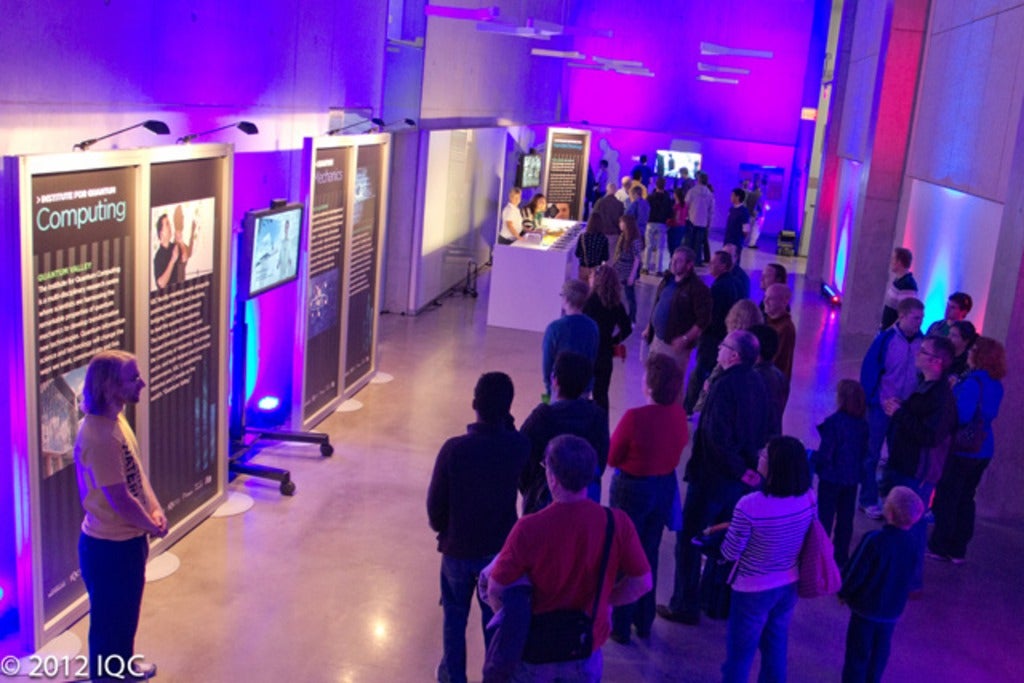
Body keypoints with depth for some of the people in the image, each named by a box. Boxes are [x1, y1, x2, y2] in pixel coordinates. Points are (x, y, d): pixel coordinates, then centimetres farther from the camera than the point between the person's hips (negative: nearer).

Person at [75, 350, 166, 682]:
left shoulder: (116, 418, 1)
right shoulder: (98, 435, -29)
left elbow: (136, 472, 11)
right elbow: (120, 500, -25)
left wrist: (155, 510, -1)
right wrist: (153, 528, -9)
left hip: (128, 539, 10)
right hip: (109, 546, -10)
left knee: (127, 612, 27)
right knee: (109, 619, 10)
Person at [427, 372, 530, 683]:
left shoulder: (454, 448, -23)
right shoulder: (519, 447, -19)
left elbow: (435, 501, -12)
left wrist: (442, 529, 6)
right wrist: (505, 422, -5)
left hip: (458, 548, -1)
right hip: (500, 549, 1)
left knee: (455, 617, 21)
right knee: (496, 618, 20)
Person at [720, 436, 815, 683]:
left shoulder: (750, 505, -30)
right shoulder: (808, 498, -13)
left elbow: (730, 553, -19)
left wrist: (725, 531, 1)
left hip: (753, 591, -5)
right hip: (789, 586, 5)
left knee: (739, 654, 13)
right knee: (776, 649, 23)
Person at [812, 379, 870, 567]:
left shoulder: (833, 422, -22)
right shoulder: (862, 423, -3)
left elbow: (825, 454, -21)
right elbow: (864, 452, 5)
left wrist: (811, 458, -3)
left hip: (831, 478, -5)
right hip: (852, 478, 5)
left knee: (825, 517, 6)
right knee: (845, 519, 15)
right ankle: (841, 557, 24)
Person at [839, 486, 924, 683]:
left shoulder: (875, 540, -27)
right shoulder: (912, 542, -10)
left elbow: (856, 572, -19)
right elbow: (910, 575, 4)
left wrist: (844, 592, -2)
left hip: (866, 606, -5)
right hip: (893, 608, 5)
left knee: (857, 652, 8)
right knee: (880, 651, 22)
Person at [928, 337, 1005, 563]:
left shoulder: (973, 382, -22)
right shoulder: (996, 385, 5)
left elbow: (961, 415, -26)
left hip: (963, 449, -8)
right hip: (983, 449, 8)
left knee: (946, 498, 5)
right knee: (966, 498, 16)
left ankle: (939, 546, 13)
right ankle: (958, 549, 24)